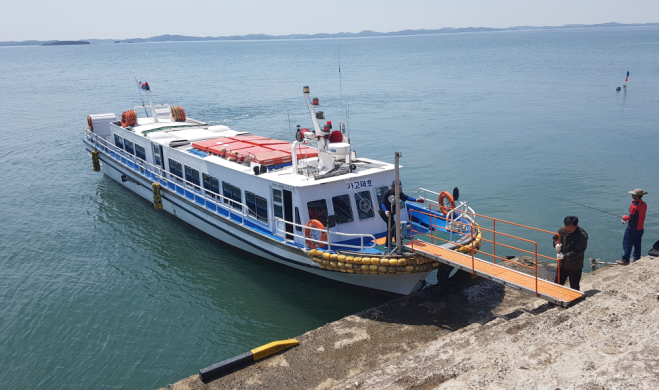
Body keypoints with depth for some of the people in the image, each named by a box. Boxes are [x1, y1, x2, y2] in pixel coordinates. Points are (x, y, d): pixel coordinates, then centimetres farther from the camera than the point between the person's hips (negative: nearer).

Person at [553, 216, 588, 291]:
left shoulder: (582, 236, -22)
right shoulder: (562, 230, -5)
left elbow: (577, 252, -25)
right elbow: (555, 238, 13)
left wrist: (564, 256, -26)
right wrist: (556, 244, -10)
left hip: (575, 267, -5)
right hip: (562, 264, 6)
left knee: (574, 287, 8)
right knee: (557, 283, 16)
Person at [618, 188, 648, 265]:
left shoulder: (634, 205, -20)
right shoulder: (644, 205, 6)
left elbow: (631, 217, -20)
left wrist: (625, 217, 0)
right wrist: (627, 219, 13)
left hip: (632, 229, -8)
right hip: (640, 228, 8)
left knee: (627, 244, 1)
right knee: (637, 245, 15)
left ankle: (625, 260, 4)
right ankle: (637, 259, 20)